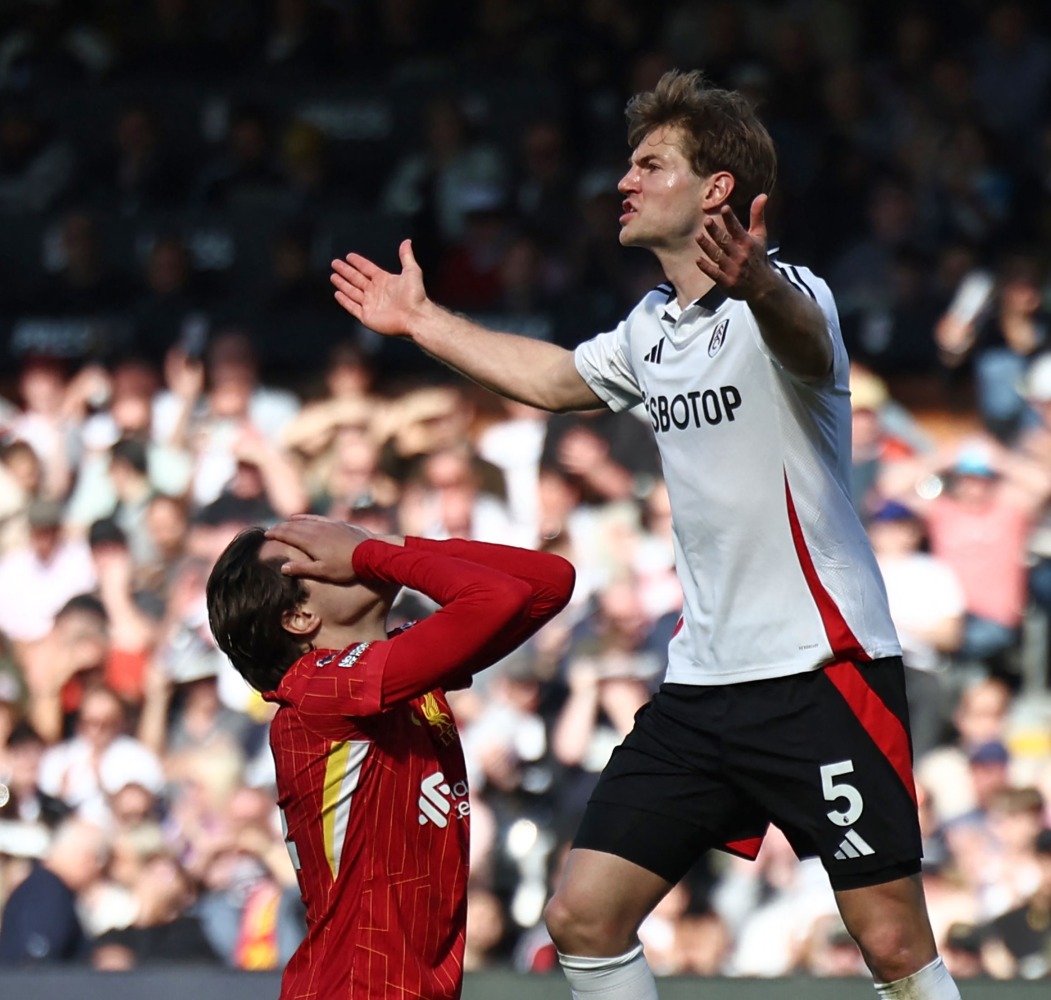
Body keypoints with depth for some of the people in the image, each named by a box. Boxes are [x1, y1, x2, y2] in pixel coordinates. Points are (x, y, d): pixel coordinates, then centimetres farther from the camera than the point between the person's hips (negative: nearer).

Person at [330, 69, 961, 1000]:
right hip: (703, 678, 8)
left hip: (823, 670, -8)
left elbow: (805, 342, -39)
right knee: (583, 917, 1)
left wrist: (757, 284, -61)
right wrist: (423, 319, 41)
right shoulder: (653, 327, 13)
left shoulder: (784, 296, -13)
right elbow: (552, 378, 35)